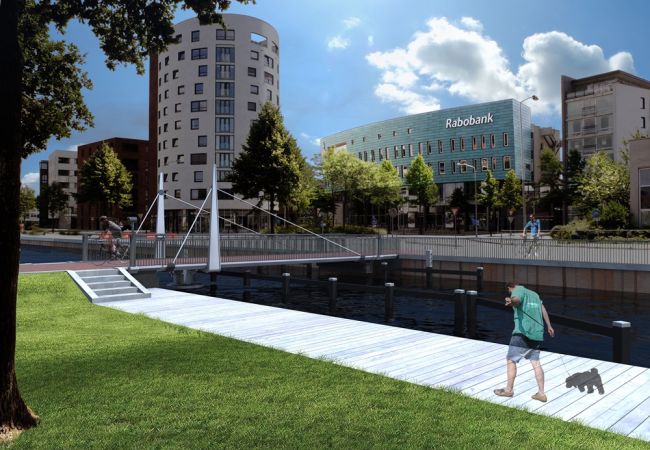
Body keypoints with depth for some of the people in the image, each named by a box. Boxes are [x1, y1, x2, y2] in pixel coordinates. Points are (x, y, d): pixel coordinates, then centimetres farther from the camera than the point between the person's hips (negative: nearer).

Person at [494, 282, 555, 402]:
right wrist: (549, 326, 44)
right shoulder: (534, 293, 23)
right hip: (537, 333, 8)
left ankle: (509, 390, 6)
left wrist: (511, 302, -49)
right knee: (536, 362, 11)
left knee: (511, 360, 1)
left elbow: (516, 299, -26)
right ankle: (541, 393, 11)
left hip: (523, 332, -8)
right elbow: (543, 309, 33)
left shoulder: (518, 291, -1)